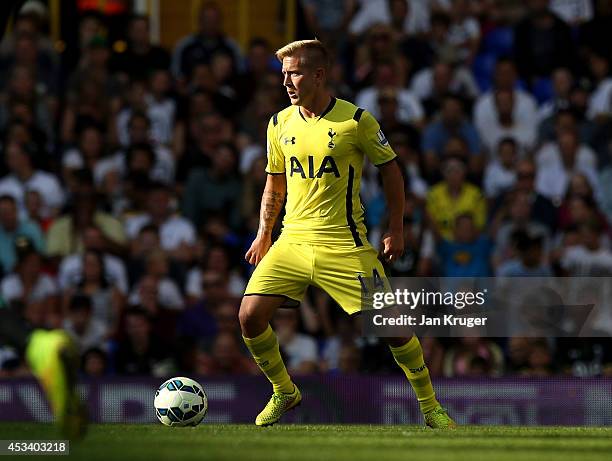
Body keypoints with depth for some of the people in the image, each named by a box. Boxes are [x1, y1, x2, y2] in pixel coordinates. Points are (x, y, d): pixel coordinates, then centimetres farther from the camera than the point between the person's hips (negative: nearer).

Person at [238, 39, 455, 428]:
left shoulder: (356, 120, -7)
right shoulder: (280, 124, 7)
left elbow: (390, 169, 3)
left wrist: (396, 231, 2)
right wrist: (264, 234, 13)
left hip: (345, 245, -4)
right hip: (292, 242, 4)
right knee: (250, 315, -11)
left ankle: (431, 407, 9)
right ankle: (284, 392, 12)